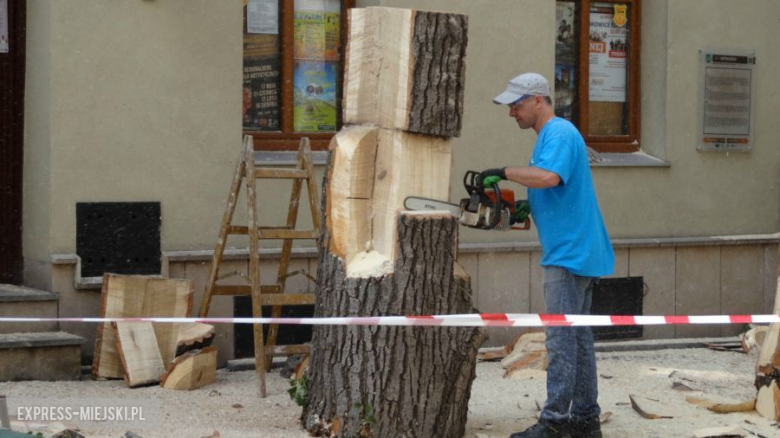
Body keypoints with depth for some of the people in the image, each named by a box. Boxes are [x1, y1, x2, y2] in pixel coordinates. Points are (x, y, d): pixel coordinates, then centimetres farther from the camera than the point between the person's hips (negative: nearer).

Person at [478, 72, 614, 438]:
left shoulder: (559, 134, -13)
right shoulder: (548, 137, 19)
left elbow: (548, 177, -31)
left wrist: (504, 172, -20)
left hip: (570, 254, -11)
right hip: (576, 254, 11)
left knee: (562, 339, -9)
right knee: (578, 336, 13)